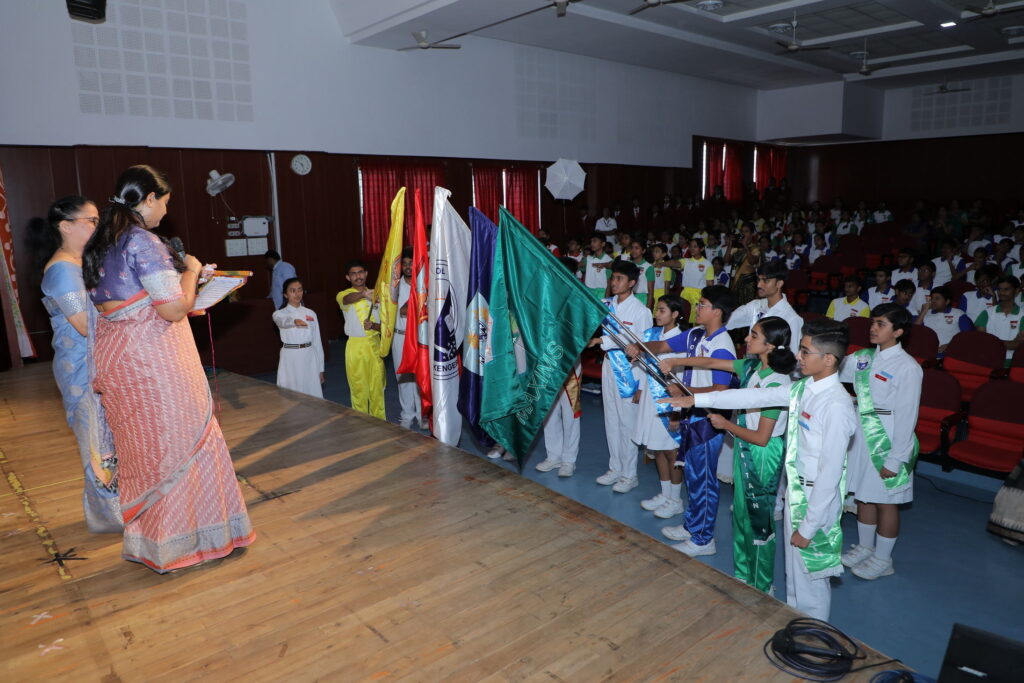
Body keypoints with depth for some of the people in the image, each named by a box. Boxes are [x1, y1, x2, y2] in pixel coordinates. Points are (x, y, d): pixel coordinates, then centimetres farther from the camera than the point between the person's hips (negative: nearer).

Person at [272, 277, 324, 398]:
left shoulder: (311, 313, 9)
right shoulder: (279, 314, 0)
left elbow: (317, 341, 10)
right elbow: (283, 321, -27)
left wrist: (320, 369, 9)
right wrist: (295, 321, -51)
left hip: (309, 358, 2)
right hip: (290, 358, -2)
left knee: (313, 394, 4)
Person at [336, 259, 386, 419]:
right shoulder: (343, 295, -3)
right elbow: (347, 299, -31)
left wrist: (373, 326, -17)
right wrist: (363, 294, -52)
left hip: (375, 345, 3)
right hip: (356, 346, -3)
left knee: (377, 387, 8)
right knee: (359, 389, 2)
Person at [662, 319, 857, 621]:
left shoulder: (836, 406, -26)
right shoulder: (803, 388, 0)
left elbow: (830, 473, -24)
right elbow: (755, 397, 7)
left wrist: (808, 527, -19)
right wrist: (696, 399, 7)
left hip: (818, 499, -8)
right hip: (795, 491, 9)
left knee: (811, 576, 9)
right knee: (794, 570, 24)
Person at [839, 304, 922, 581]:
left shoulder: (908, 367, -16)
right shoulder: (863, 357, 3)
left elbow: (907, 416, -16)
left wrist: (895, 459, -15)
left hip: (887, 441, -6)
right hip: (860, 435, 6)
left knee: (885, 501, 8)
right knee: (863, 495, 18)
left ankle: (883, 559, 25)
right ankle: (864, 547, 37)